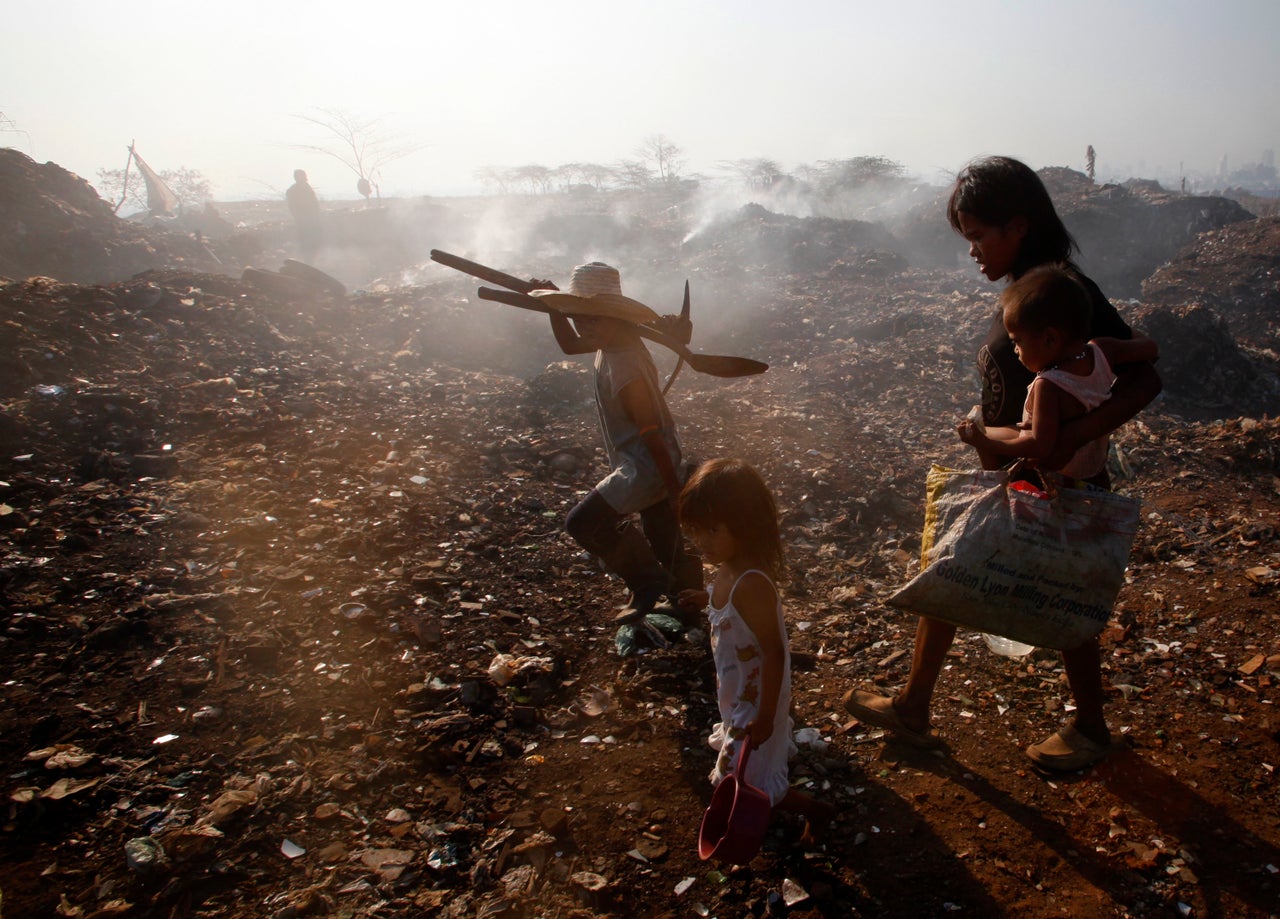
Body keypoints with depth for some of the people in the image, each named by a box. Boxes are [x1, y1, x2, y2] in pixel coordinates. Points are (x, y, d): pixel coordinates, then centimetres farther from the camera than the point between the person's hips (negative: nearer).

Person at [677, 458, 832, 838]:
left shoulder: (751, 585, -37)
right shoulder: (729, 568, -11)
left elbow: (774, 654, -30)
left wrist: (764, 717, -24)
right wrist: (709, 599, 2)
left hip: (756, 696, -8)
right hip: (738, 690, 8)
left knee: (746, 780, 9)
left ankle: (814, 809, 28)